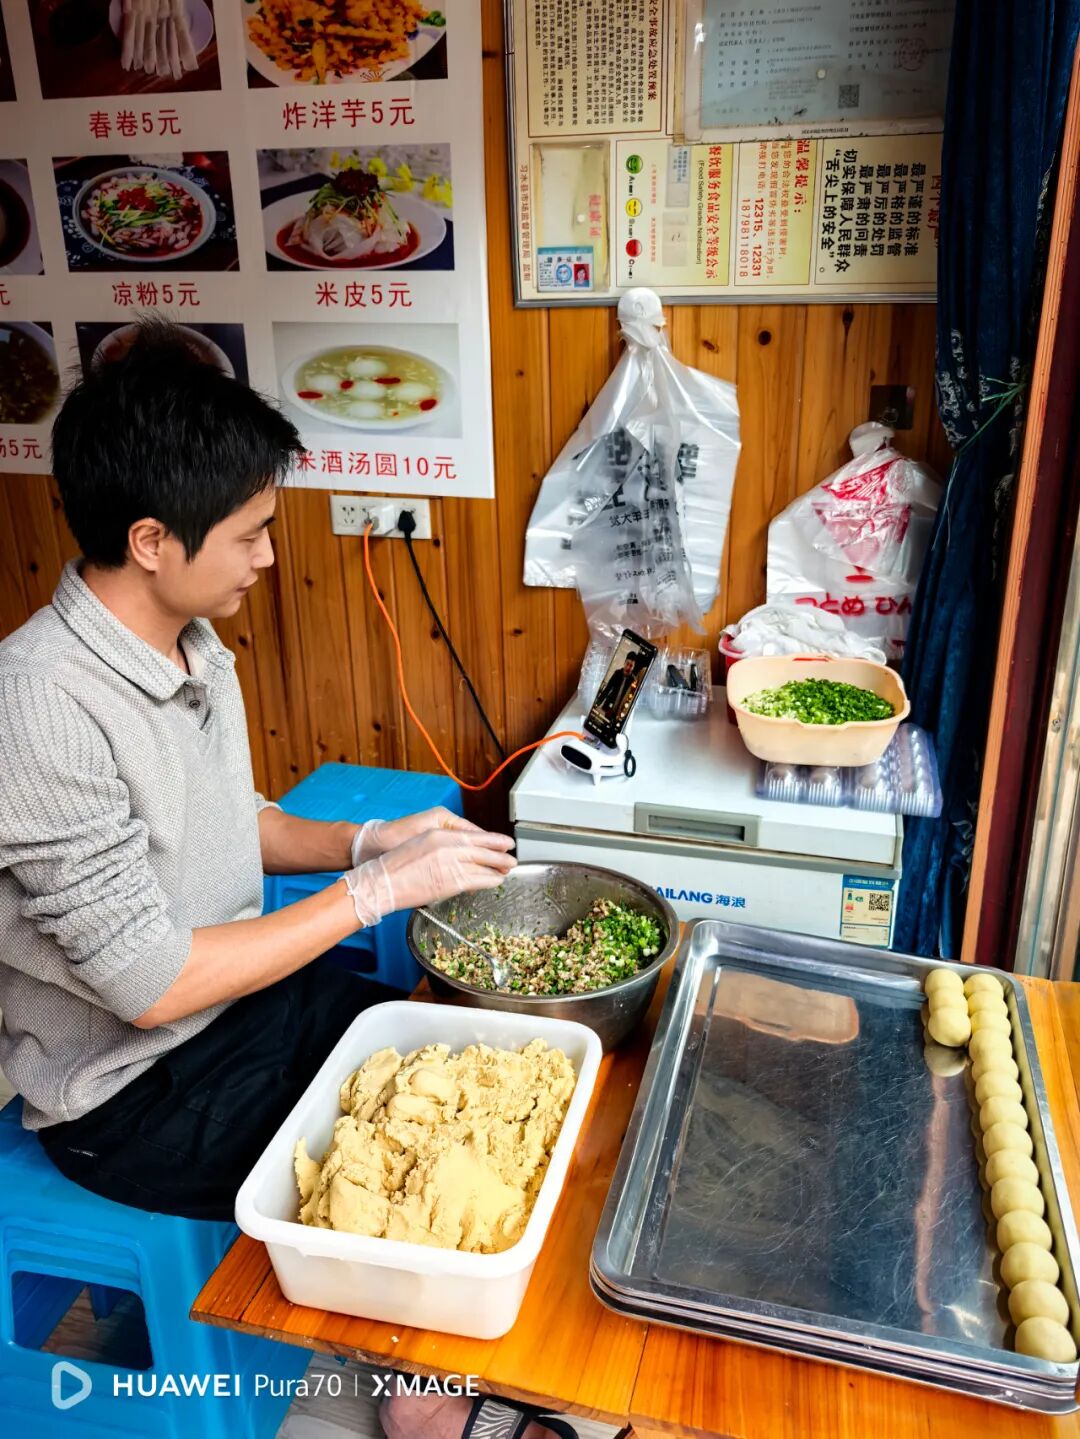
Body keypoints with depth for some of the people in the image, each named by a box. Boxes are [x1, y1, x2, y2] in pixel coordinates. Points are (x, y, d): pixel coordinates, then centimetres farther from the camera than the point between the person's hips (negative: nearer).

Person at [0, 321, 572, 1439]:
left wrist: (366, 840, -4)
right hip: (132, 1089, -7)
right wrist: (378, 889, -23)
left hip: (242, 990, 8)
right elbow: (151, 983, -27)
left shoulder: (191, 646, -1)